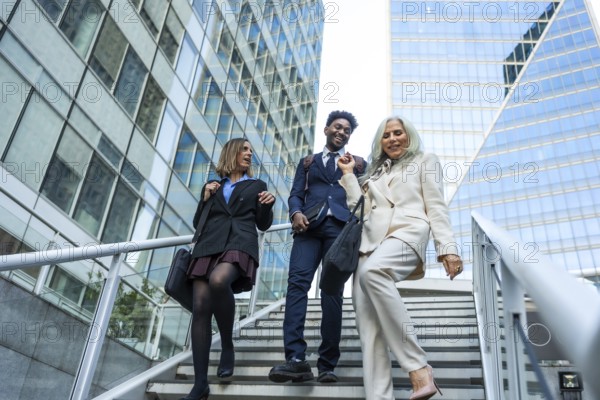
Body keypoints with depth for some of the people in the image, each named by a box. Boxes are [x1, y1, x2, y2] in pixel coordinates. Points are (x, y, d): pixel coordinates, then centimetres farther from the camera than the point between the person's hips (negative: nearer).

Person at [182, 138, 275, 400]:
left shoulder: (257, 185, 21)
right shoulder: (212, 186, 25)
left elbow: (263, 224, 14)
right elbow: (197, 224, 20)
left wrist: (267, 206, -6)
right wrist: (206, 198, 6)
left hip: (240, 244, -3)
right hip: (208, 246, 3)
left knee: (218, 281, -37)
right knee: (200, 308, -12)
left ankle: (227, 345, -15)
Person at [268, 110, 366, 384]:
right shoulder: (308, 162, 26)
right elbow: (296, 194, 14)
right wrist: (296, 212, -7)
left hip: (341, 226, -1)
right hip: (310, 225, 1)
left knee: (332, 290, -9)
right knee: (297, 282, -19)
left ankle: (327, 365, -8)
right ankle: (296, 358, -26)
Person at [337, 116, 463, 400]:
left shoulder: (424, 161, 20)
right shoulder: (374, 172, 32)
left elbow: (436, 207, 8)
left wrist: (447, 247, -5)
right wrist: (348, 174, 23)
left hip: (407, 233, -5)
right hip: (371, 240, 6)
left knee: (372, 272, -39)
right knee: (367, 321, -14)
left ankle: (419, 368, -36)